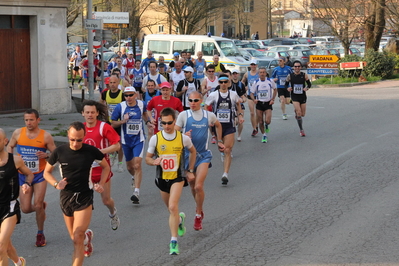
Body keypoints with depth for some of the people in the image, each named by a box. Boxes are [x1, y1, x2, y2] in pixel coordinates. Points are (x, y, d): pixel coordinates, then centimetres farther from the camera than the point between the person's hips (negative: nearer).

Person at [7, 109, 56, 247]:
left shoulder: (45, 136, -8)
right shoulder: (18, 133, -3)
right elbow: (10, 146, 14)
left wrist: (46, 155, -23)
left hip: (39, 175, -2)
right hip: (23, 175, 2)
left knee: (38, 206, -9)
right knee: (26, 209, -1)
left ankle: (40, 233, 13)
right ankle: (41, 205, 35)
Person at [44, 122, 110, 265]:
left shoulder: (91, 151, -10)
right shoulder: (60, 151, -7)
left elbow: (106, 167, 9)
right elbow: (47, 172, 7)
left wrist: (101, 184, -8)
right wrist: (56, 184, -13)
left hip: (84, 197, -3)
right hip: (66, 197, 3)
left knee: (78, 239, -13)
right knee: (74, 237, 17)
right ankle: (87, 235, 52)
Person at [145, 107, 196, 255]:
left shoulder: (183, 138, -9)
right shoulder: (155, 139, -9)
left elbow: (192, 151, 11)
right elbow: (147, 158, 1)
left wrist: (190, 170, 9)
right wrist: (154, 161, -23)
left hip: (177, 178, -3)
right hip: (162, 178, 3)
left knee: (173, 207, -21)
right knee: (171, 209, 18)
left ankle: (174, 241, -16)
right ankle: (180, 219, 54)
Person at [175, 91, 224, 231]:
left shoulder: (209, 115, 0)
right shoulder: (184, 115, -5)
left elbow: (218, 125, 22)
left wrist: (219, 141, 21)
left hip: (203, 155, -1)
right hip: (188, 154, 1)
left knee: (198, 186, -15)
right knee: (192, 186, 13)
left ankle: (198, 215, 0)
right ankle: (199, 207, 38)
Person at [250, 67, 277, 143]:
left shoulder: (270, 81, -6)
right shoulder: (256, 82, -5)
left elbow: (275, 90, 11)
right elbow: (252, 93, 1)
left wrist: (273, 99, 0)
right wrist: (254, 99, -19)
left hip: (268, 103, -1)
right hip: (259, 103, 1)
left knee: (267, 121, -14)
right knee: (260, 122, 2)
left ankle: (266, 125, 22)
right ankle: (264, 135, 23)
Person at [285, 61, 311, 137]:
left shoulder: (304, 75, -3)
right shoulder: (290, 76, -4)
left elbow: (309, 84, 6)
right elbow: (286, 84, 8)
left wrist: (307, 88, -15)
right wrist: (287, 88, -13)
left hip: (303, 96, 2)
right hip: (294, 96, -2)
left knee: (303, 114, 8)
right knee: (299, 112, -15)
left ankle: (296, 113, 45)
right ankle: (301, 130, -4)